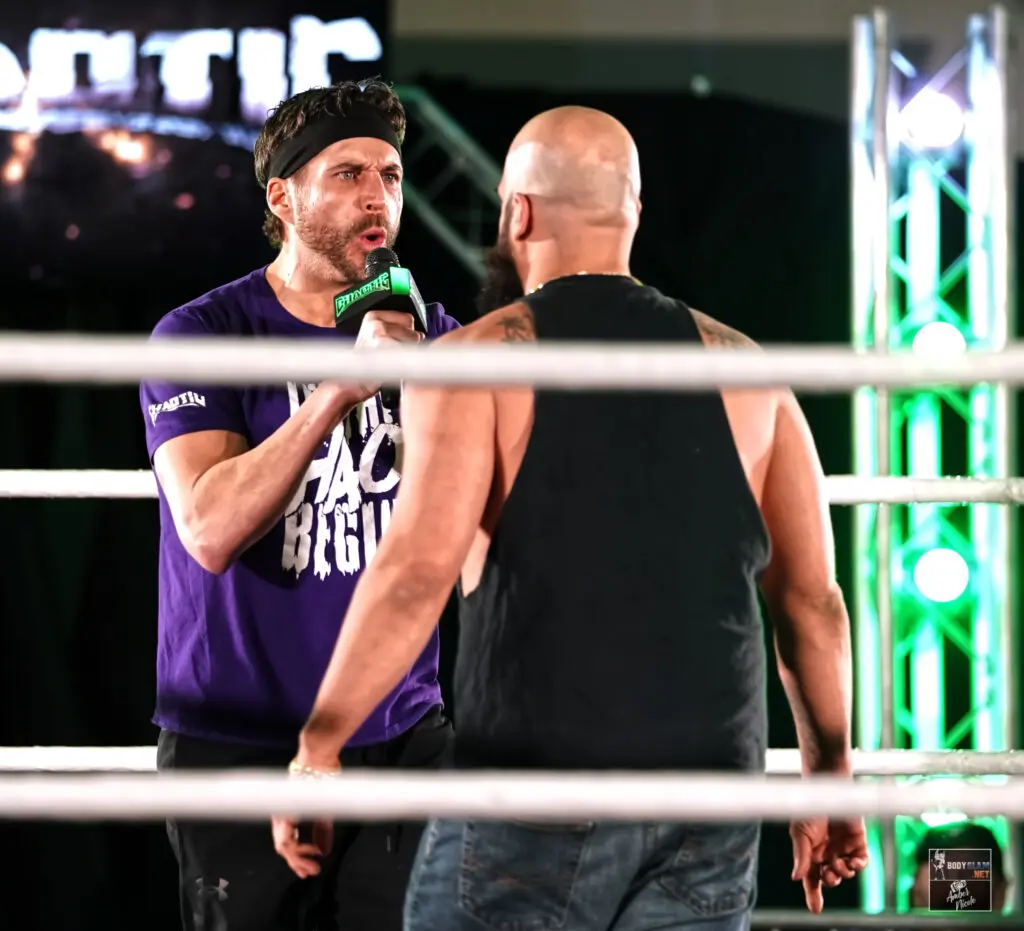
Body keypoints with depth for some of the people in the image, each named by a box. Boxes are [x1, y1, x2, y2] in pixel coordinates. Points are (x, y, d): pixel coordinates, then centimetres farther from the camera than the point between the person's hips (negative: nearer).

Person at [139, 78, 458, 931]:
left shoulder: (432, 334, 6)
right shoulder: (200, 337, -6)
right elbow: (210, 531, -21)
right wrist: (344, 383, -27)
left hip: (402, 734, 3)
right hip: (240, 745, -3)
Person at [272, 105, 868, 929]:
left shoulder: (481, 358, -1)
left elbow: (420, 567, -14)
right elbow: (812, 597, 11)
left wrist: (318, 744, -9)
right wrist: (831, 772, 21)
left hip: (536, 791, -3)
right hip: (710, 805, 4)